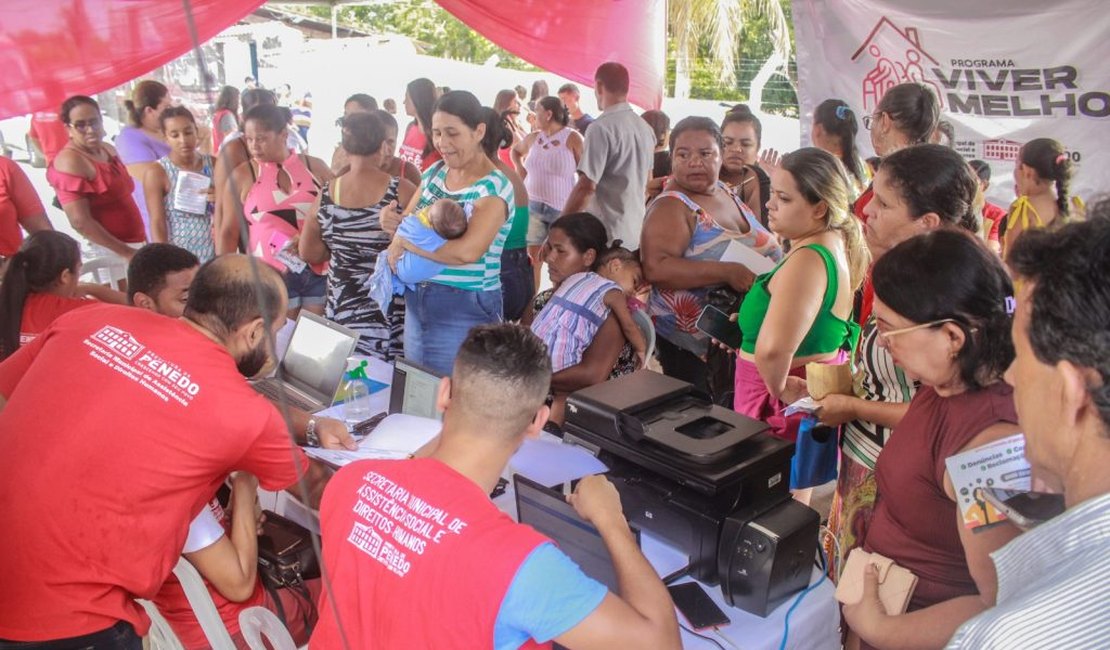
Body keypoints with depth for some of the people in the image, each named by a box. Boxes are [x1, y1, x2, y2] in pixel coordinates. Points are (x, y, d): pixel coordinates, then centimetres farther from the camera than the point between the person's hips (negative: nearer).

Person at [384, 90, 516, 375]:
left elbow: (467, 251, -29)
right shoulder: (434, 172, 7)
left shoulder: (495, 188, -15)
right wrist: (392, 222, -13)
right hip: (416, 304, 7)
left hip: (465, 310, -7)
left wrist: (404, 243, -20)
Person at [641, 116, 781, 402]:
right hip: (695, 346, -7)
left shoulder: (727, 192, 9)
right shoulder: (670, 207, -14)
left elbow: (760, 248, 25)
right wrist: (728, 272, -32)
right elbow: (656, 267, -30)